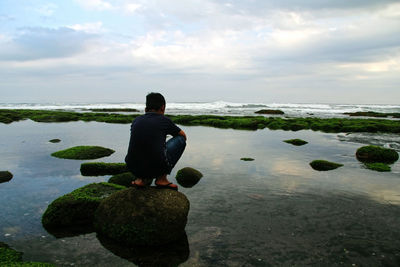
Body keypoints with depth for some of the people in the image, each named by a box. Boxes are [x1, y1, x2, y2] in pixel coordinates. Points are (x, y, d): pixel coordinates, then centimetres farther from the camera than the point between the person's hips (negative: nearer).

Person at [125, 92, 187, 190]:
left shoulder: (136, 121, 13)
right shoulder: (164, 120, 3)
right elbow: (183, 135, 22)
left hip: (133, 169, 5)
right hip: (157, 168, -5)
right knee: (180, 139, 14)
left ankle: (141, 179, 16)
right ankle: (162, 178, 9)